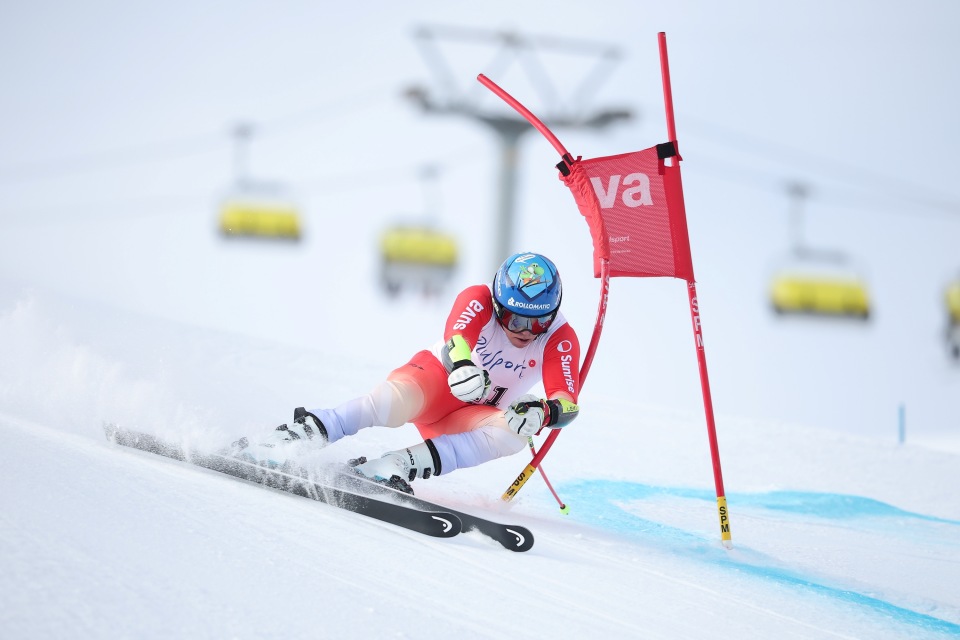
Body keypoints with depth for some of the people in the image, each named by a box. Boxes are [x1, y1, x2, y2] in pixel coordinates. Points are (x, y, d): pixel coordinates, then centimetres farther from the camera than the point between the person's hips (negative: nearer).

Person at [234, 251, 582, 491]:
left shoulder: (560, 340, -13)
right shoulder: (478, 300, -17)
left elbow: (568, 403, -22)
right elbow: (455, 337, -38)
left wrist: (543, 412, -47)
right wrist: (463, 366, -62)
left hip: (472, 416, 3)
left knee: (513, 433, -33)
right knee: (394, 399, -38)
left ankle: (402, 465, -42)